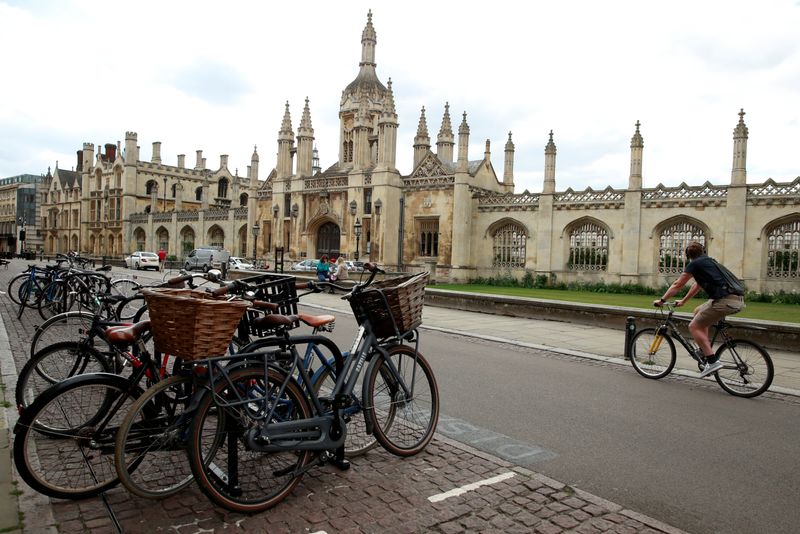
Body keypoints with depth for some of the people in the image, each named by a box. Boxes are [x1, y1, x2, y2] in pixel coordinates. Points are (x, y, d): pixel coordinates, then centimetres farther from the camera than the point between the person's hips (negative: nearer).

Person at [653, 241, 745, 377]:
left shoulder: (695, 264, 2)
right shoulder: (710, 261, 27)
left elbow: (677, 285, 7)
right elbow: (697, 286, 37)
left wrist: (662, 300, 17)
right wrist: (683, 301, 46)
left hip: (725, 300, -9)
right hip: (738, 300, 9)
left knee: (694, 327, 0)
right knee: (698, 311, 27)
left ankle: (713, 361, -6)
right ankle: (704, 349, 27)